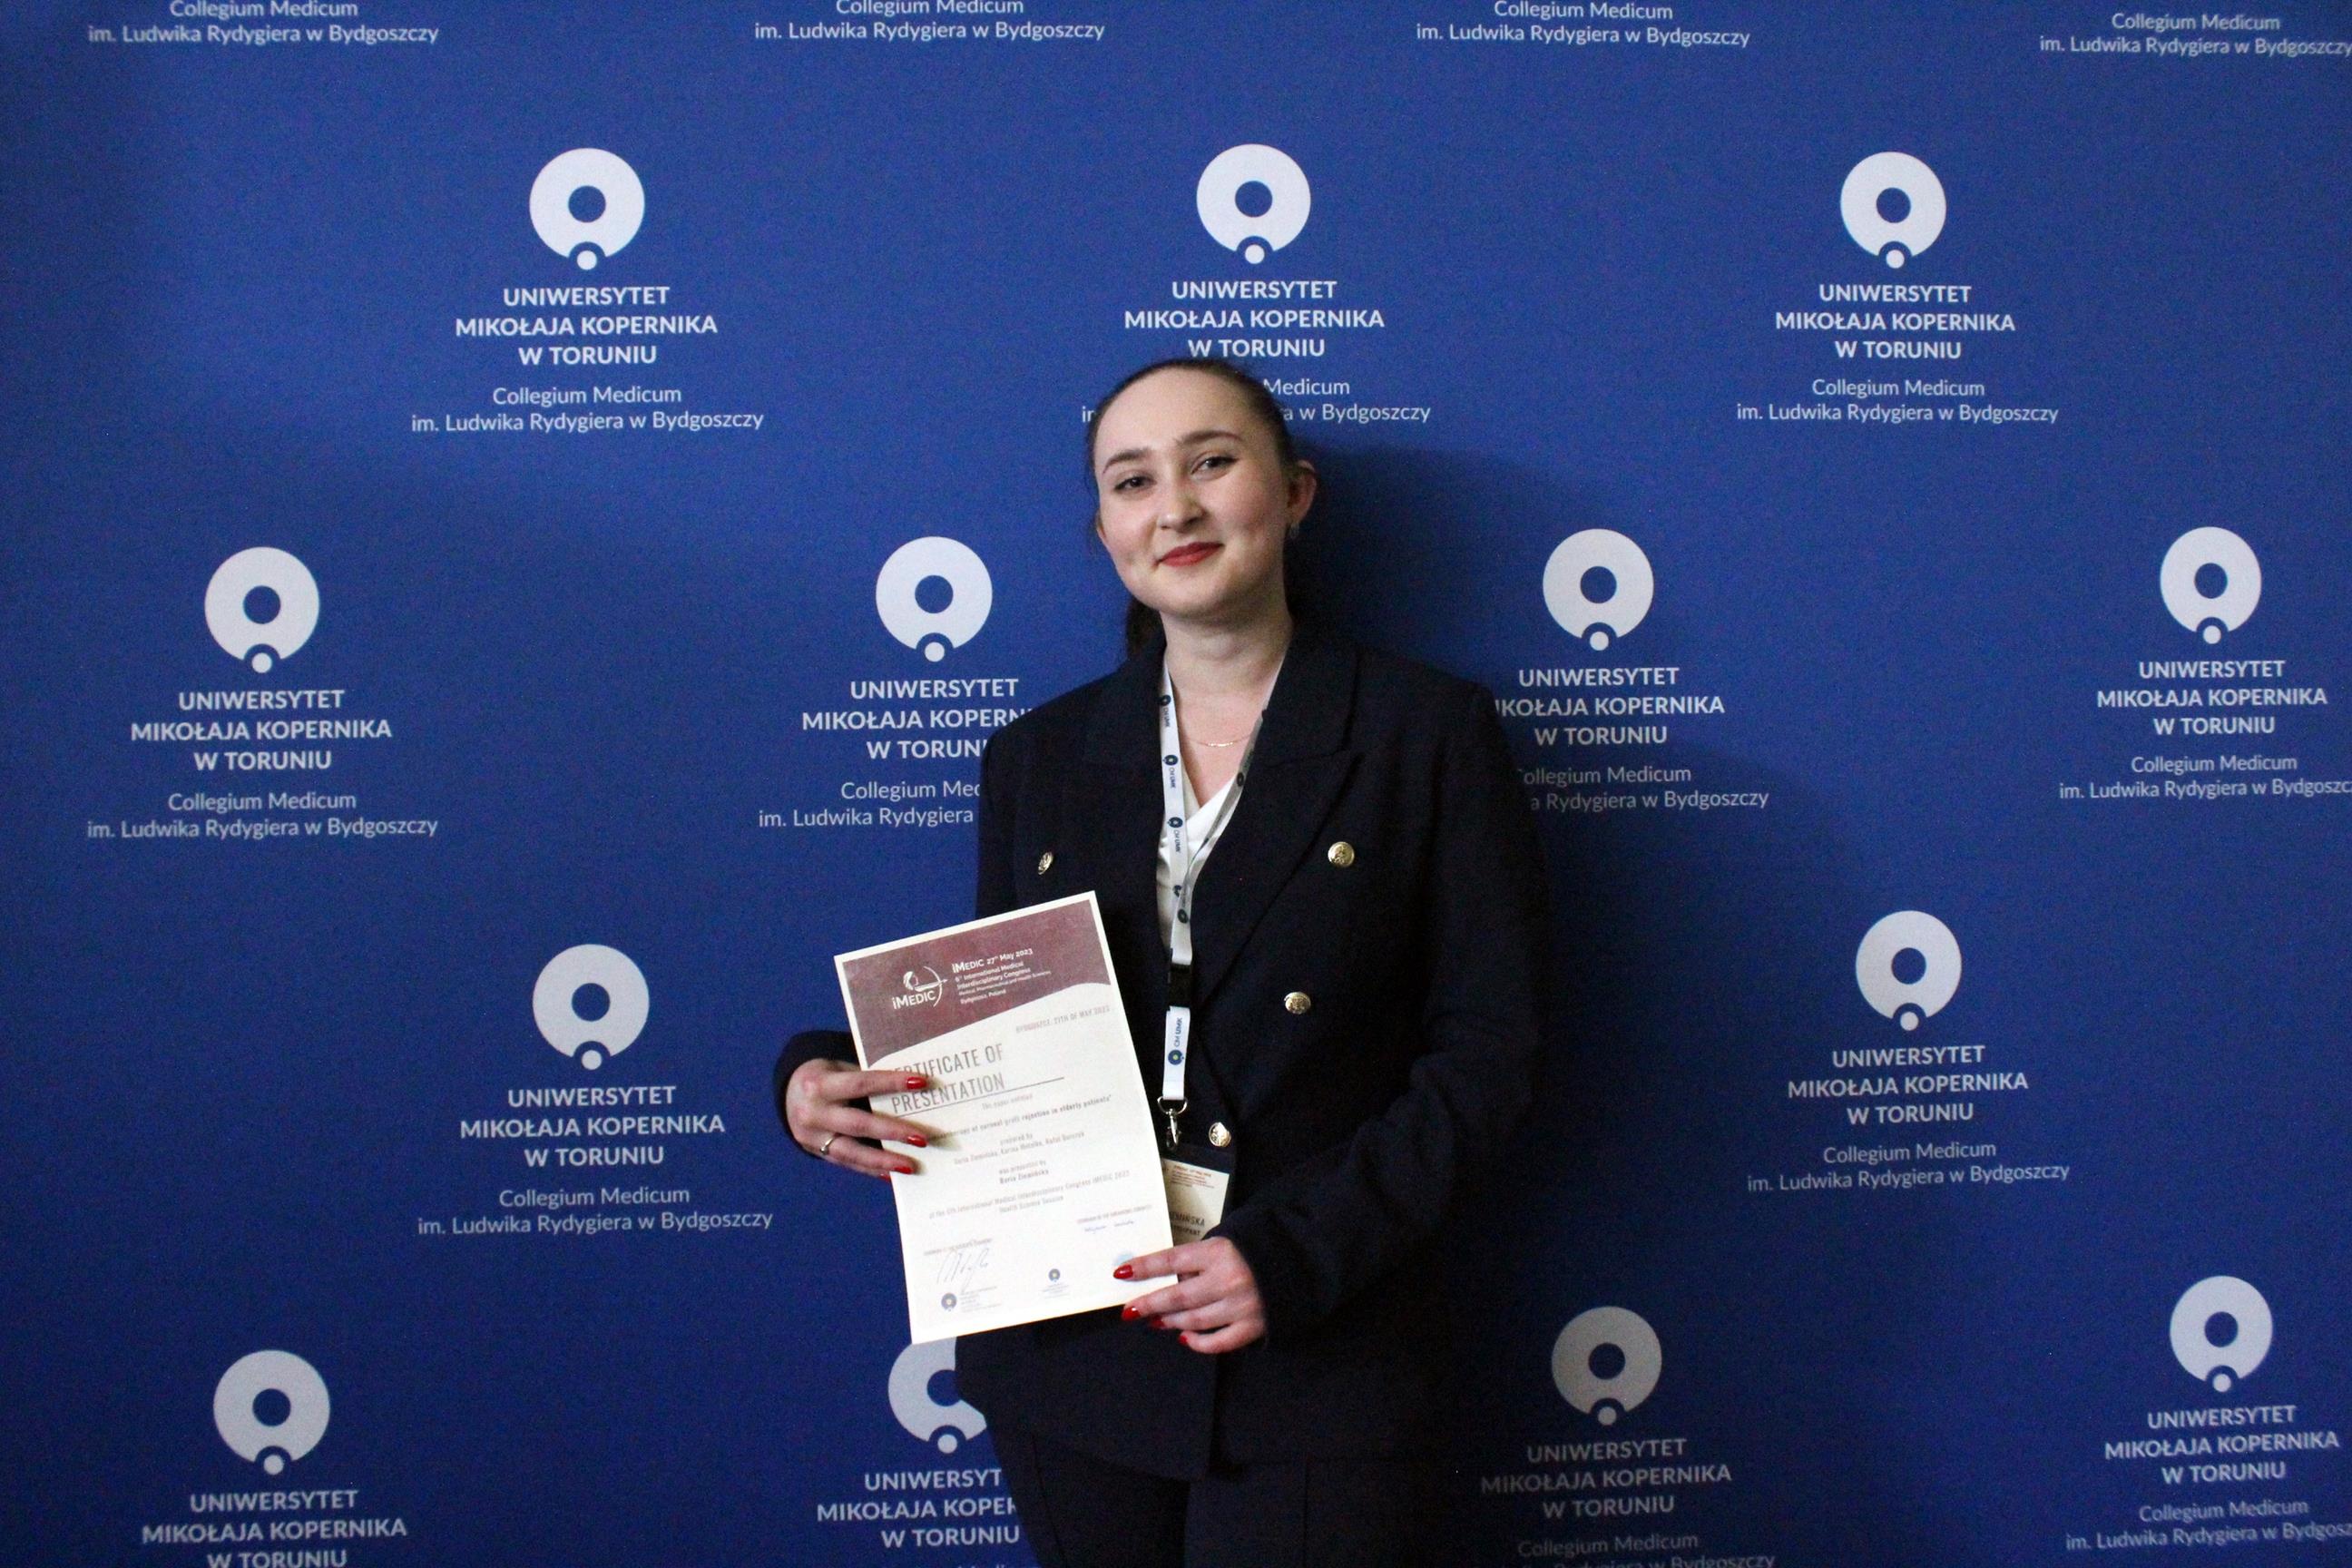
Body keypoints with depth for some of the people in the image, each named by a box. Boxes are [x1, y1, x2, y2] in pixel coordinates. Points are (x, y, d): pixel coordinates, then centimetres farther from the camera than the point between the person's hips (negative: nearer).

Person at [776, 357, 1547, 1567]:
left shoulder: (1427, 731, -2)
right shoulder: (1038, 757, 8)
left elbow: (1485, 1054, -6)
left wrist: (1294, 1251, -16)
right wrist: (825, 1082, -7)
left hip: (1315, 1368, -3)